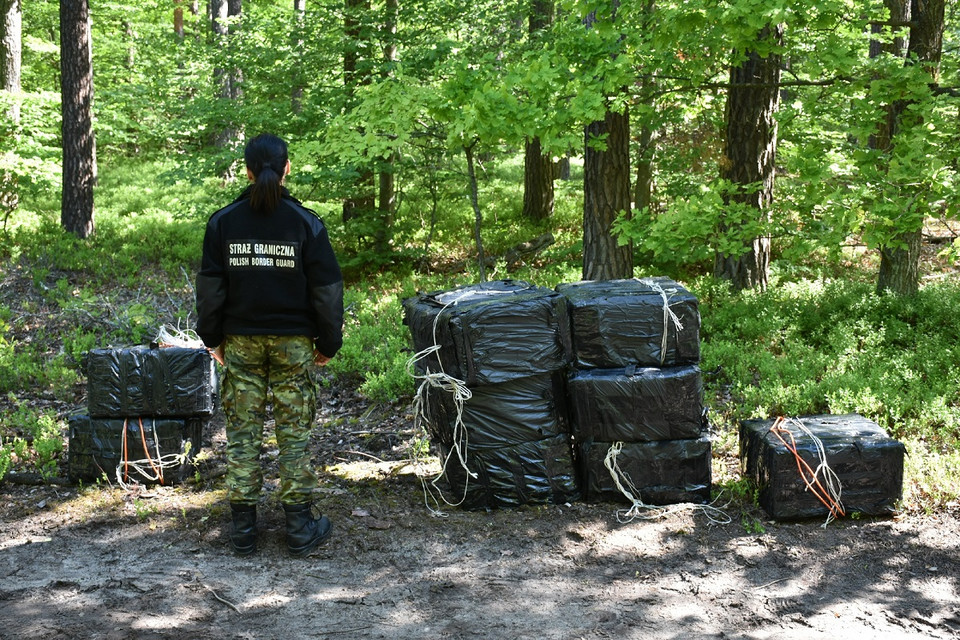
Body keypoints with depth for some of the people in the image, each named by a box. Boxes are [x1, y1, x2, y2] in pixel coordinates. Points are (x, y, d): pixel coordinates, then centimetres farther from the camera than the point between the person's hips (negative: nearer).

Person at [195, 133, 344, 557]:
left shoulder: (223, 223, -2)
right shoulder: (306, 224, -6)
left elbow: (210, 288, 2)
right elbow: (326, 289, -4)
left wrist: (213, 338, 12)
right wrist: (328, 342, 6)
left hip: (241, 342, 1)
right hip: (293, 344, -1)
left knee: (242, 434, 8)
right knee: (295, 434, 6)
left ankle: (243, 528, 13)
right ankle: (300, 528, 11)